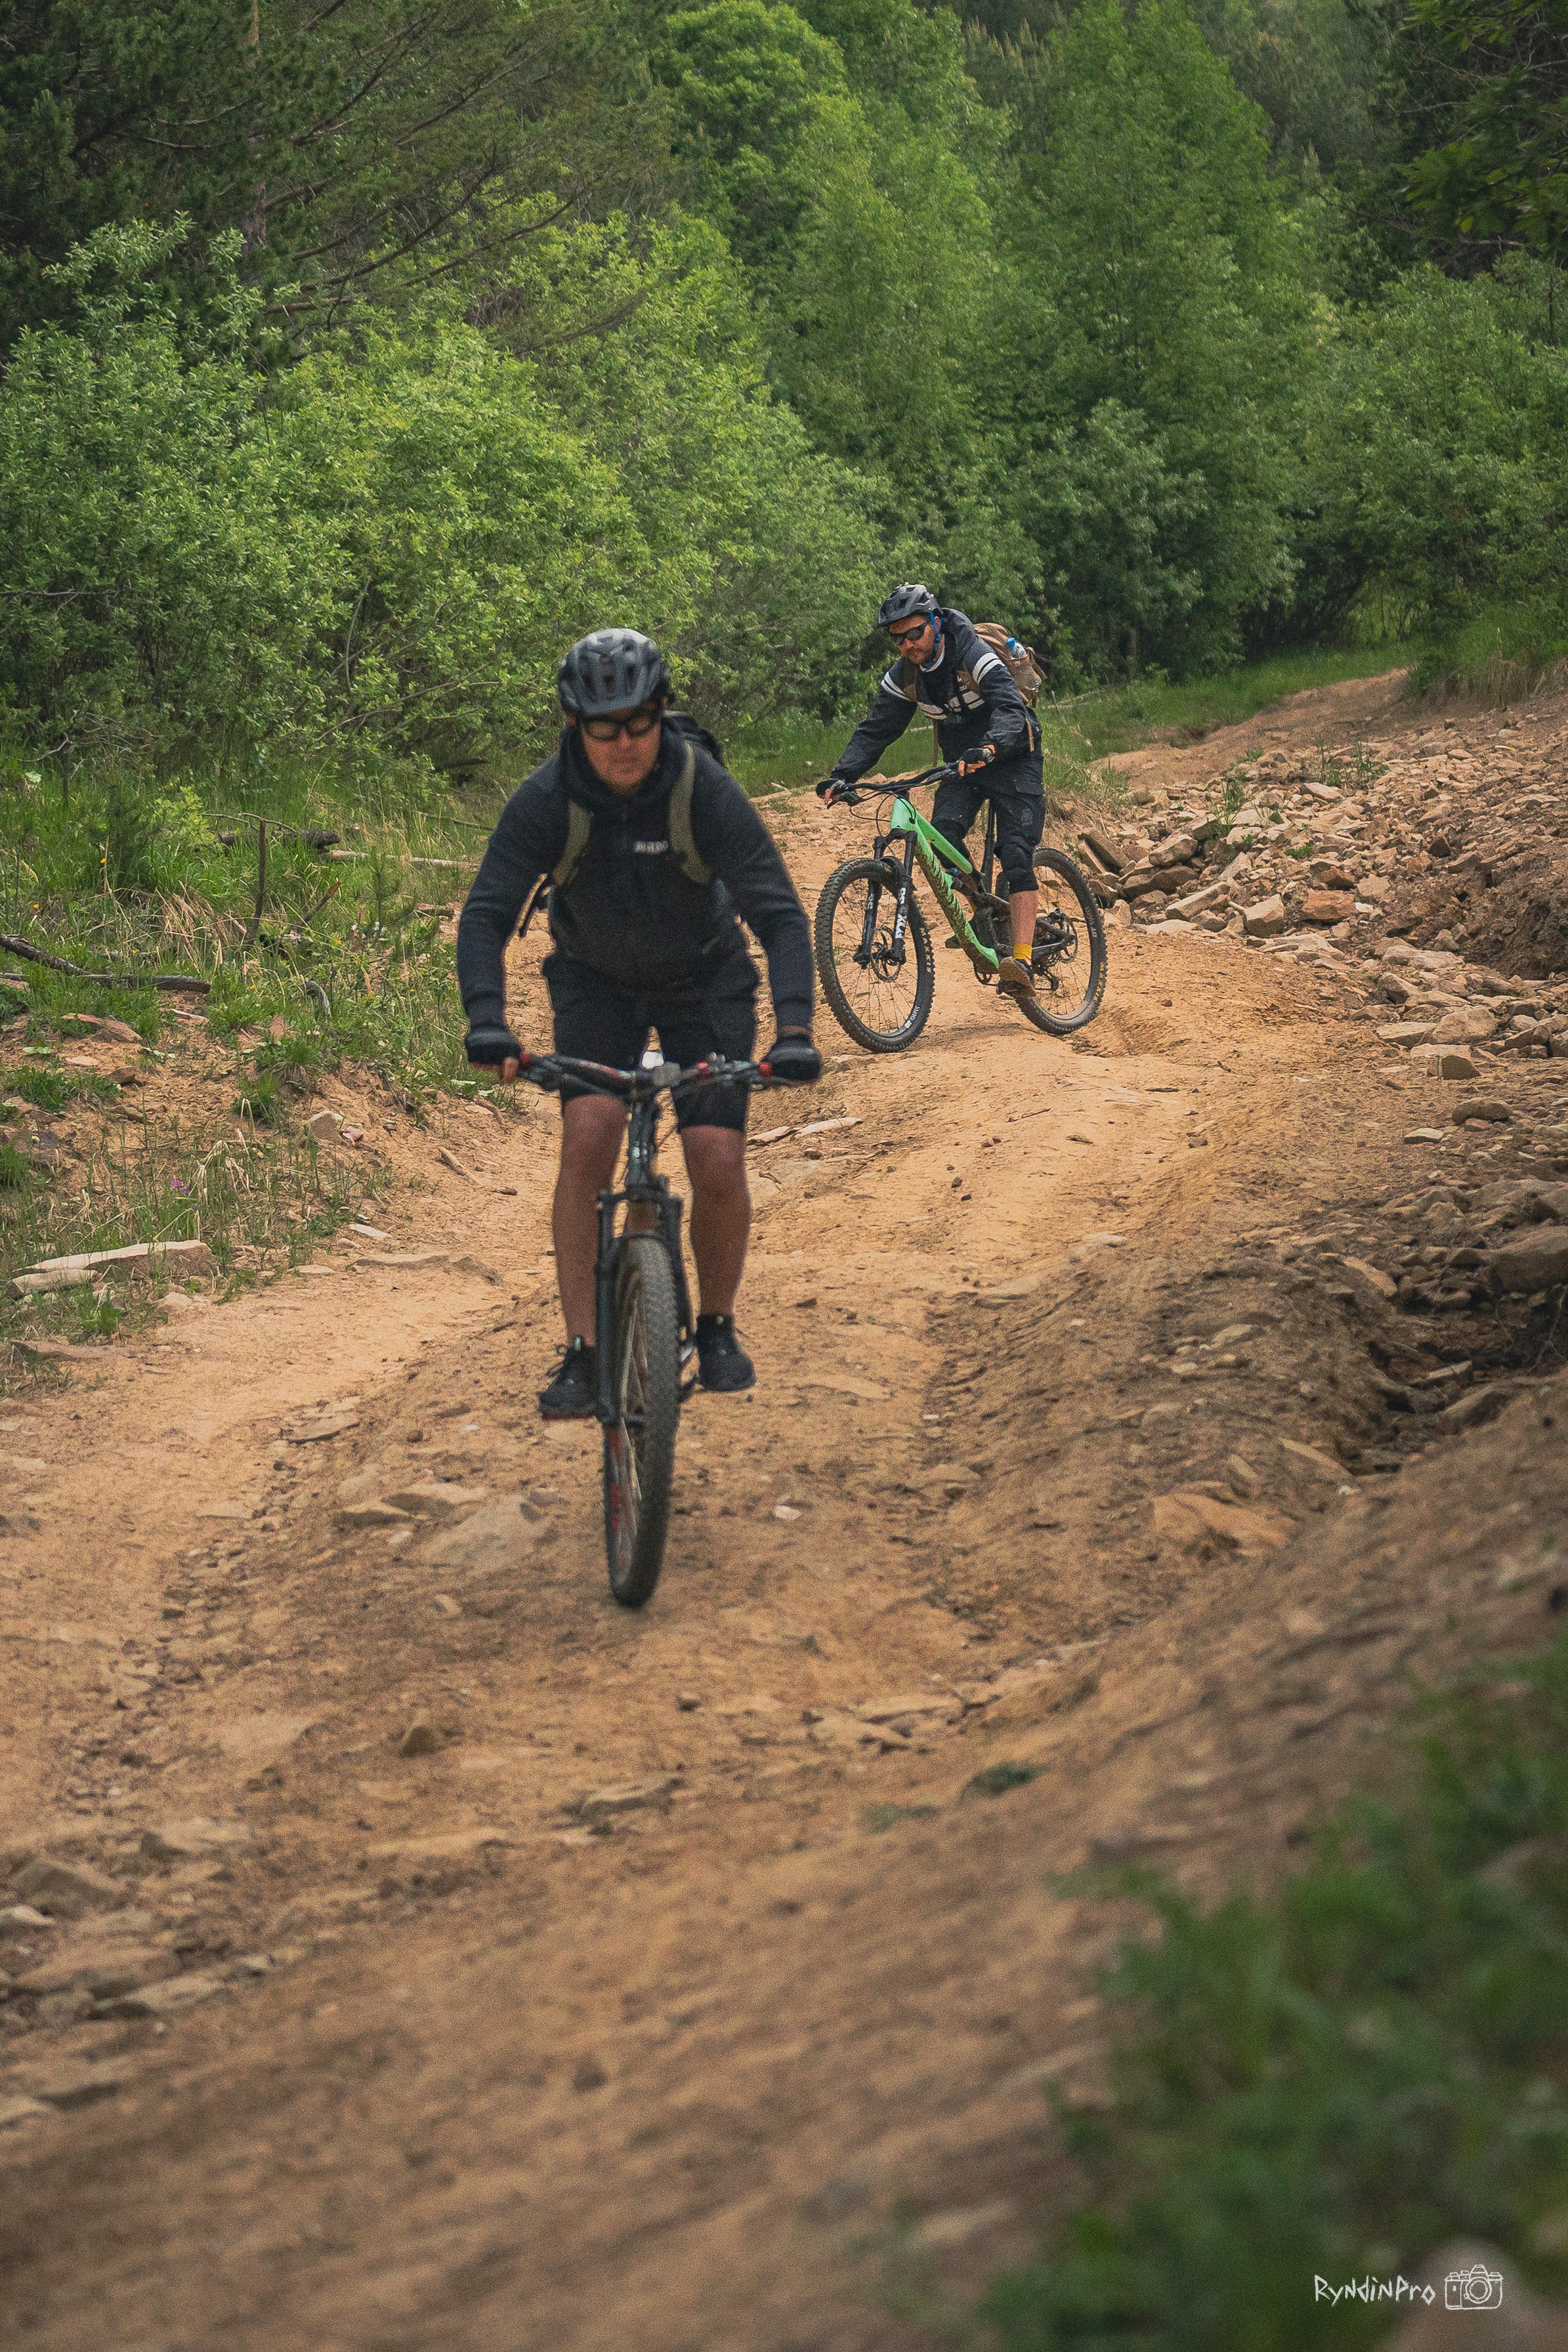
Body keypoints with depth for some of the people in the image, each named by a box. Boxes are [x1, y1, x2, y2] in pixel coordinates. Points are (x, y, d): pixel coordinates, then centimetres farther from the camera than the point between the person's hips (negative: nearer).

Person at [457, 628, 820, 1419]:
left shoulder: (706, 791, -28)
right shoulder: (546, 800, -24)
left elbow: (779, 913, -31)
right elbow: (486, 913, -27)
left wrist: (794, 1029, -45)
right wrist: (486, 1022, -44)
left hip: (702, 979, -1)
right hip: (597, 981, 1)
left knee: (718, 1164, -14)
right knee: (588, 1137, -22)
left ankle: (717, 1325, 14)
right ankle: (580, 1354, -16)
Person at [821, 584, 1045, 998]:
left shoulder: (974, 655, -24)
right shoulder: (905, 674, -6)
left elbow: (1010, 707, -37)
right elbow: (875, 730, -4)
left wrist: (988, 748, -57)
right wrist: (842, 776, -19)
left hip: (1011, 758, -5)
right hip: (963, 762, 5)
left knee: (1016, 855, -19)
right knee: (943, 834, -22)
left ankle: (1023, 963, -26)